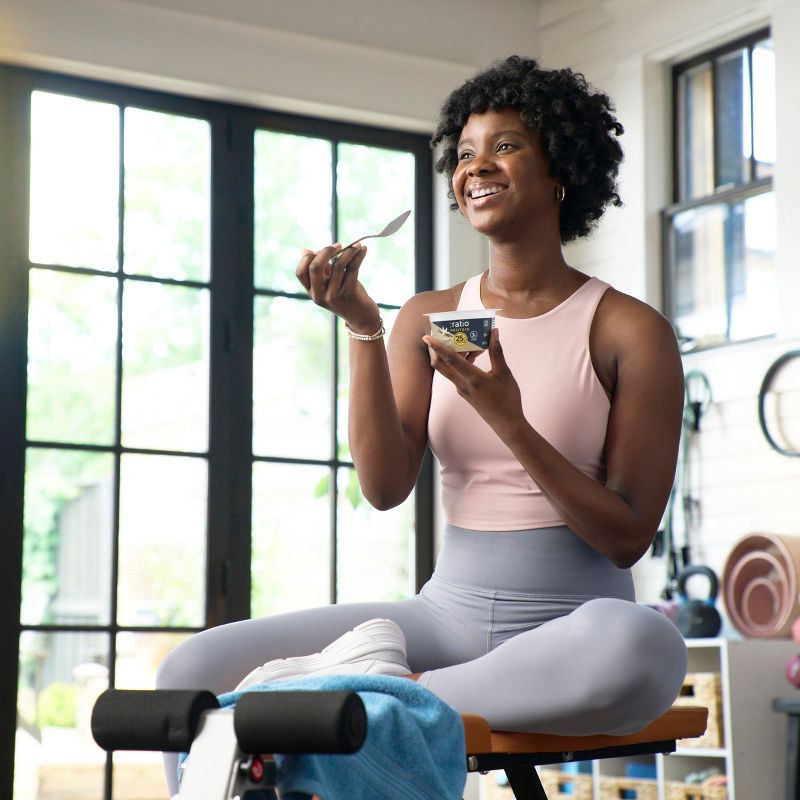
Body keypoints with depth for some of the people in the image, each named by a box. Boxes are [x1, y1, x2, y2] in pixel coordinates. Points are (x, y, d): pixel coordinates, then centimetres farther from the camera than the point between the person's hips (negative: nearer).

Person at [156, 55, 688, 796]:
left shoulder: (630, 331, -1)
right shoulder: (428, 316, 11)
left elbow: (628, 538, -7)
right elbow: (384, 486, -1)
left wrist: (510, 422, -19)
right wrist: (362, 327, -9)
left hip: (570, 624, -3)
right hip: (449, 613, 3)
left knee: (645, 644, -41)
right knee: (193, 670, -16)